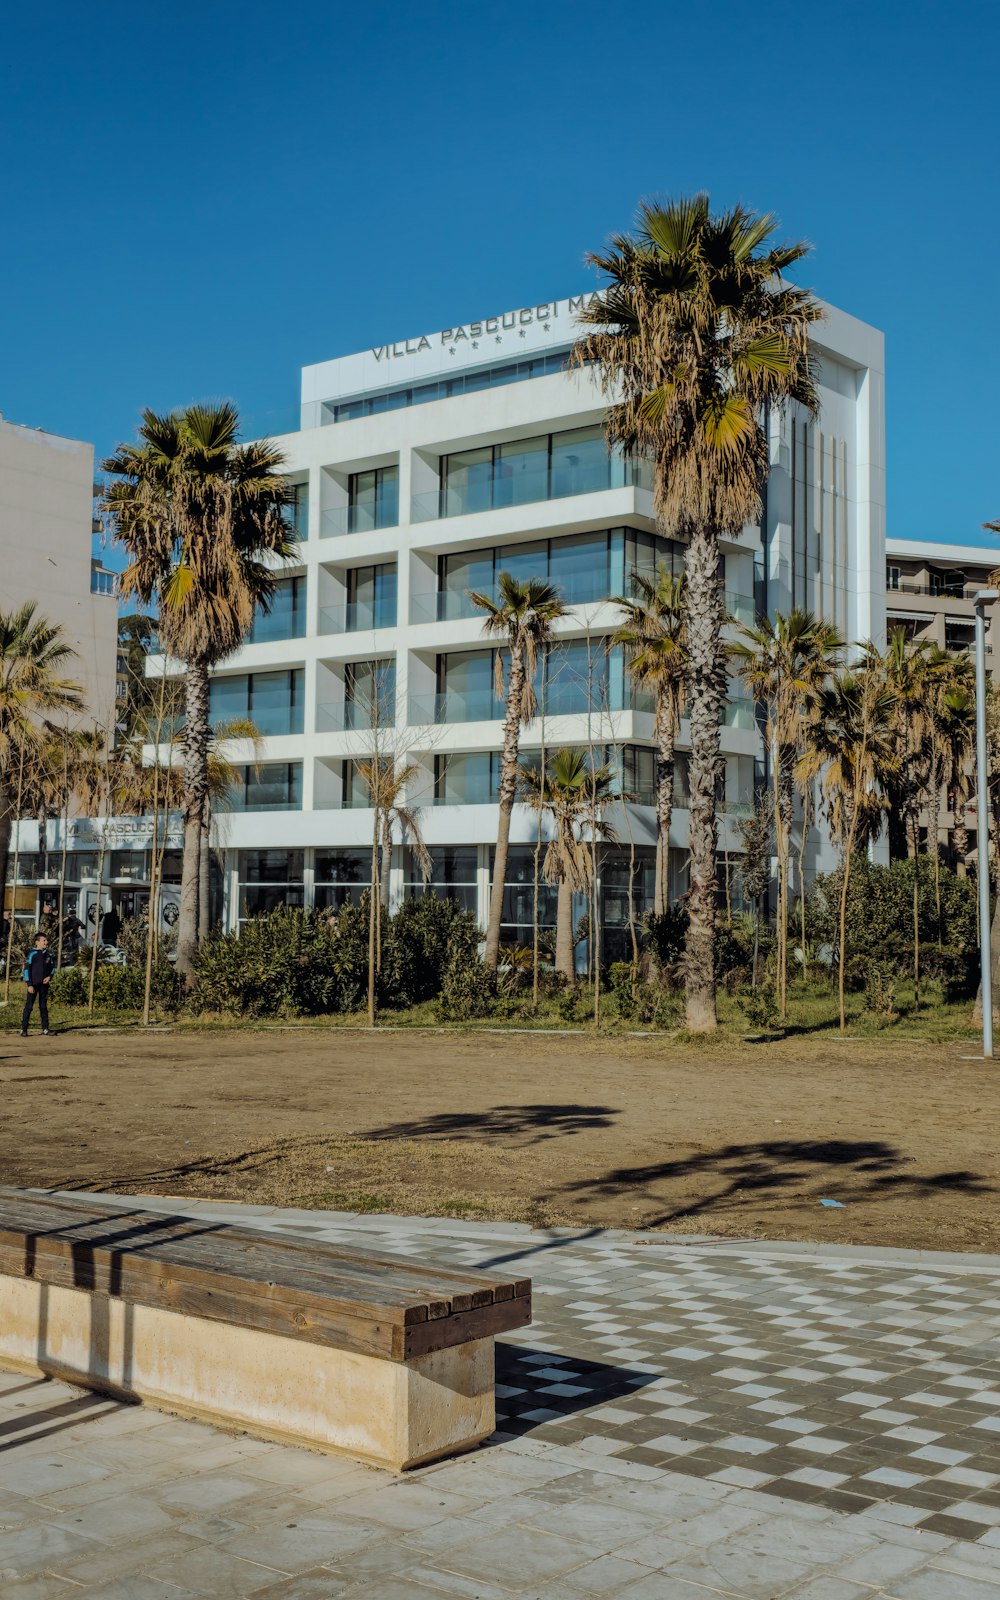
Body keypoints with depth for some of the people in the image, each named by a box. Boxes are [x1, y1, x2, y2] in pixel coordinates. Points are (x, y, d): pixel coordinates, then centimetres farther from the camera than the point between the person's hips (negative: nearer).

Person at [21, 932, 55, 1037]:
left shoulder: (48, 954, 7)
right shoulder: (32, 954, -8)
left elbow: (52, 967, 18)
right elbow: (26, 969, -10)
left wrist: (49, 976, -1)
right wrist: (29, 985, -14)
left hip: (44, 985, 5)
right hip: (33, 985, -5)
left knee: (43, 1006, 11)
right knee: (29, 1006, -4)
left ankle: (45, 1028, 16)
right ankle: (24, 1029, -1)